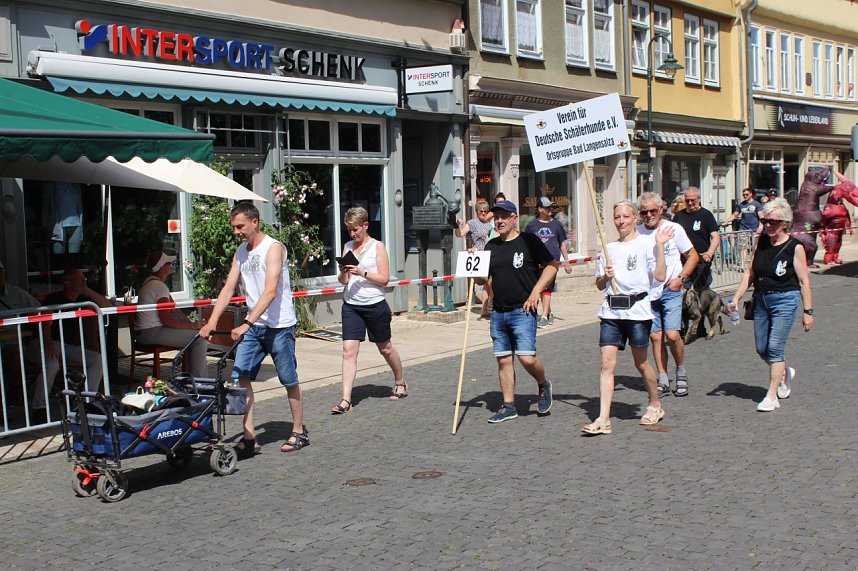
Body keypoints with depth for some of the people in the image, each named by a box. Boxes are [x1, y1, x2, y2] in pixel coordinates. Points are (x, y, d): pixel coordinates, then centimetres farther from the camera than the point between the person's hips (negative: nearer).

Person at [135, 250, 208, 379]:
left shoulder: (150, 282, 18)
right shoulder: (159, 286, -16)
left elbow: (174, 309, 17)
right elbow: (166, 319, -22)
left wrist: (191, 323, 5)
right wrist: (191, 326, -15)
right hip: (152, 333, -11)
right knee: (200, 338, -15)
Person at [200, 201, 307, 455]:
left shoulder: (273, 248, -14)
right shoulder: (241, 251, 9)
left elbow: (270, 292, -24)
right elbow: (228, 289, 6)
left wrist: (247, 324, -31)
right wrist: (211, 322, -6)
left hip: (279, 325, -7)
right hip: (253, 325, 7)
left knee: (289, 380, 5)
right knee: (240, 376, -5)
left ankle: (299, 432, 20)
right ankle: (249, 437, -2)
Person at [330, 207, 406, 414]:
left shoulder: (377, 246, -4)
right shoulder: (348, 247, 8)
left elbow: (384, 279, -9)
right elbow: (343, 280, 10)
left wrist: (362, 273, -20)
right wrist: (343, 274, -12)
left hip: (375, 305, -3)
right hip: (351, 305, 3)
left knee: (385, 348, 13)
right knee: (349, 350, -8)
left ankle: (400, 383, 37)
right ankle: (345, 400, -9)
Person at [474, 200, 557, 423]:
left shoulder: (529, 241, -4)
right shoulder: (491, 246, 12)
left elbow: (552, 265, -3)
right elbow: (482, 280, 16)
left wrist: (535, 292, -9)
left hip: (522, 310, -6)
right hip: (498, 312, 6)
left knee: (527, 358, -13)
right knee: (503, 360, 7)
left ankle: (543, 385, 17)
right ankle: (508, 406, 15)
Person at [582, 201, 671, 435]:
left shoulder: (646, 243, 0)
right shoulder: (609, 248, 15)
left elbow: (660, 276, -10)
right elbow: (599, 285, 20)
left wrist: (659, 246, -15)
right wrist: (605, 276, -2)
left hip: (637, 310, -4)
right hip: (611, 312, 4)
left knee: (641, 363, 9)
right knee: (607, 364, -5)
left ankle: (655, 405, 33)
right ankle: (603, 419, -7)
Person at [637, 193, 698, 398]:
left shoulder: (673, 229, -2)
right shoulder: (638, 234, 5)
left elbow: (692, 256, 4)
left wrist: (680, 278, -8)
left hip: (670, 290, -3)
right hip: (647, 291, 3)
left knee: (672, 334, -11)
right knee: (655, 336, 2)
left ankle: (681, 372, 13)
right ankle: (663, 381, 11)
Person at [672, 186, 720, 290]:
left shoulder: (706, 215, 0)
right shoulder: (679, 215, 13)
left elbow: (716, 237, -7)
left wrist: (709, 254, -22)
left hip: (701, 260, -4)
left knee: (702, 291, -1)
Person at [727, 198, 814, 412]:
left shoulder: (795, 247, -9)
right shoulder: (761, 242, 4)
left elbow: (804, 282, -7)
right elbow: (750, 273, 8)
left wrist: (808, 311, -8)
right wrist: (736, 298, 0)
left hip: (785, 300, -5)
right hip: (761, 300, 6)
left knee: (775, 347, -9)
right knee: (762, 349, 10)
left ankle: (772, 396, -2)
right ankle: (785, 373, 39)